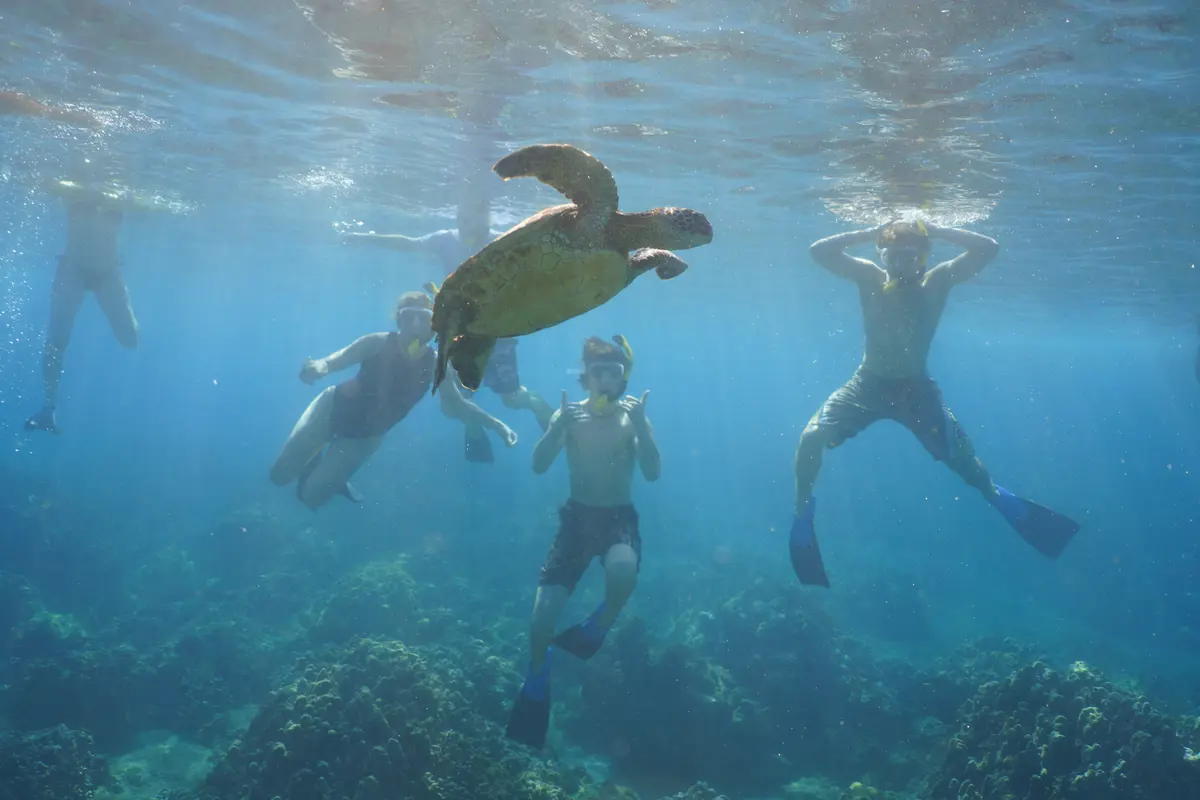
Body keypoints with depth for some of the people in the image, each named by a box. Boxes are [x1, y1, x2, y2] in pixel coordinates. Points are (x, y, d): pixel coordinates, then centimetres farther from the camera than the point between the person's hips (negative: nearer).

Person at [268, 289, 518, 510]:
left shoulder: (435, 365, -19)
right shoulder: (378, 343, -25)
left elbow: (457, 405, -9)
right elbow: (332, 361, -31)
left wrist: (496, 425, -20)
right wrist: (317, 367, -56)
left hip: (366, 436, 1)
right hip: (332, 409, -1)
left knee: (311, 497, -1)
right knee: (280, 475, 5)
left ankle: (333, 477, 32)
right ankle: (319, 461, 34)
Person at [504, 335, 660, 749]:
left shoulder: (632, 418, -3)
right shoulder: (569, 415, 0)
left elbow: (653, 473, -15)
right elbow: (539, 466, -12)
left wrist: (640, 424, -27)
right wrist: (559, 426, -28)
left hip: (620, 517, -1)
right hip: (577, 516, 1)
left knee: (623, 572, -37)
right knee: (542, 616, -9)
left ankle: (595, 630, -3)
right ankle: (536, 684, 21)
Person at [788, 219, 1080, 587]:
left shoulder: (938, 280, -12)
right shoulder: (869, 277, -11)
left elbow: (989, 249, -20)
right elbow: (819, 251, -17)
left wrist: (936, 232, -23)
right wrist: (870, 233, -23)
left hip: (916, 388, 0)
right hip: (868, 383, 0)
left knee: (962, 459, -1)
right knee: (810, 438, -20)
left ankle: (998, 496, 34)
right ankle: (802, 514, 1)